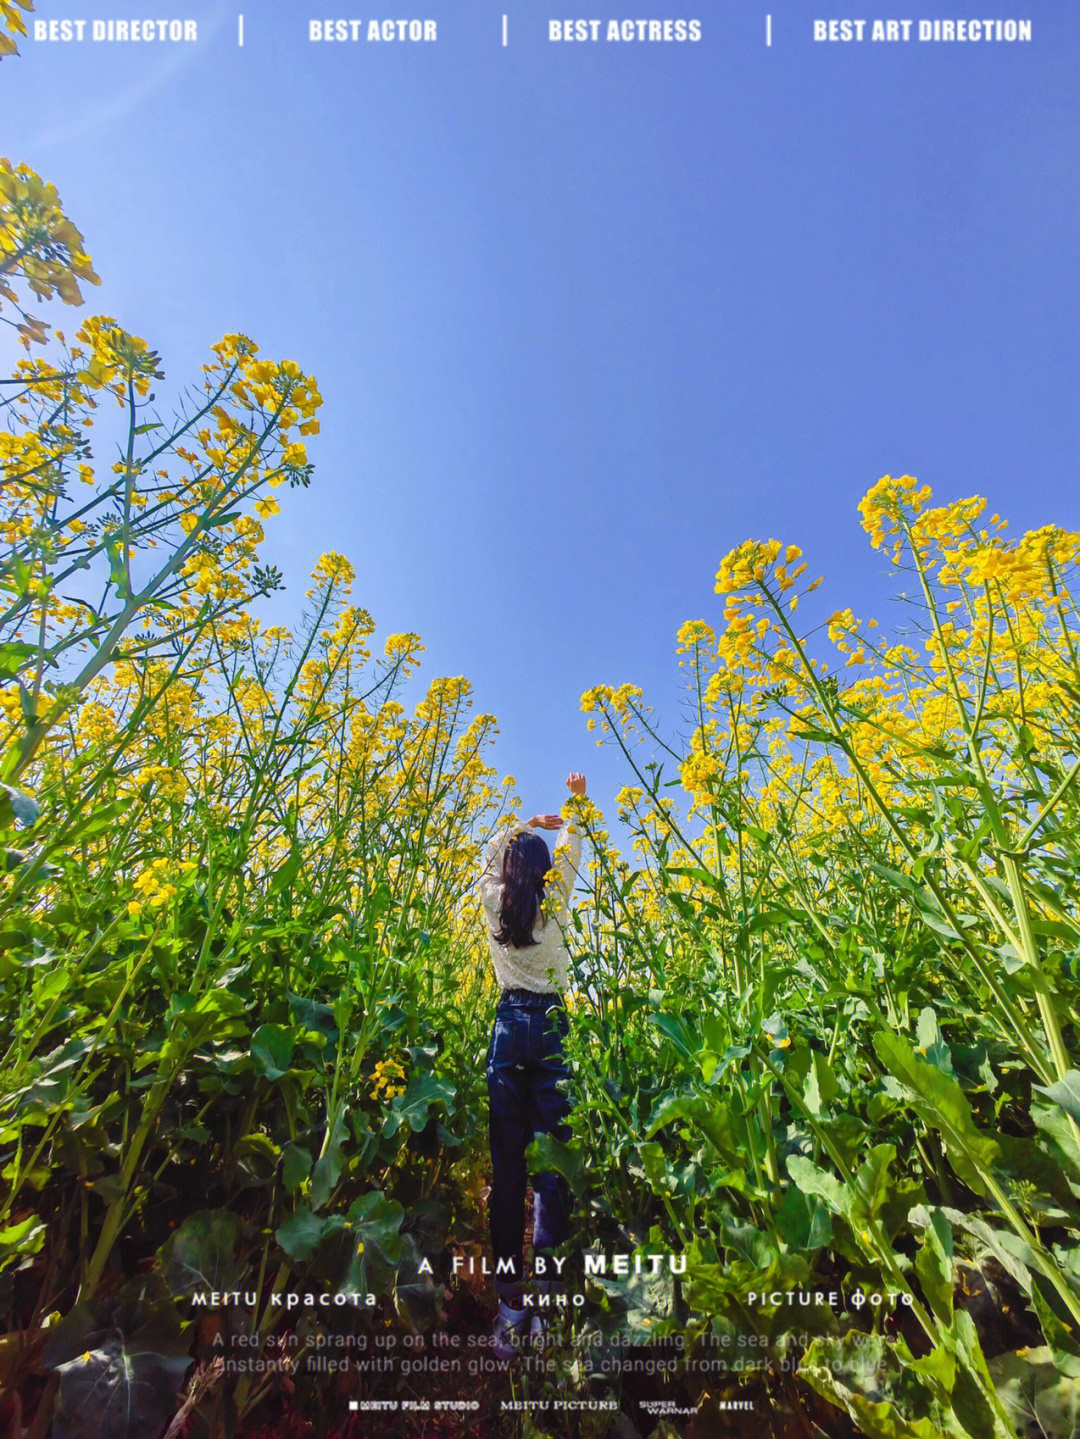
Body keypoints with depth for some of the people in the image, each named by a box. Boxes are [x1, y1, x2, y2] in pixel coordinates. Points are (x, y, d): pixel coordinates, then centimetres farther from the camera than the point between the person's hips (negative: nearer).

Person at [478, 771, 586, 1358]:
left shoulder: (492, 904, -1)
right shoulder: (554, 905, -3)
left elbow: (490, 852, 20)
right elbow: (571, 850, 13)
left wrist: (522, 827, 30)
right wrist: (576, 805, 27)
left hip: (510, 1024, 1)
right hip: (552, 1024, -1)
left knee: (506, 1160, 6)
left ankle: (510, 1295, 11)